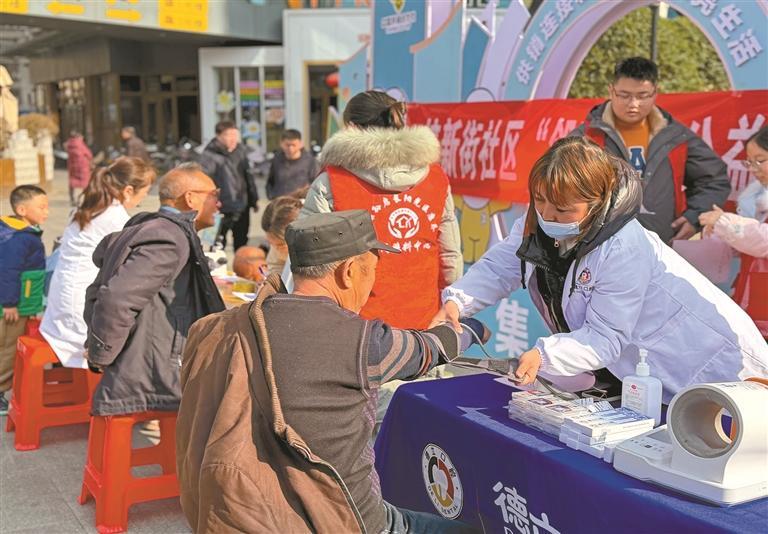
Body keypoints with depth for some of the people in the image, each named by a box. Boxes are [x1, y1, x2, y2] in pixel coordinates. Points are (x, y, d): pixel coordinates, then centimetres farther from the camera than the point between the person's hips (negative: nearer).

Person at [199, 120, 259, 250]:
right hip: (221, 210, -6)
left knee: (241, 244, 18)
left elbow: (248, 175, 14)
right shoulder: (209, 155, -15)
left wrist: (254, 199, 17)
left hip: (242, 207, 6)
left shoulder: (240, 150, 5)